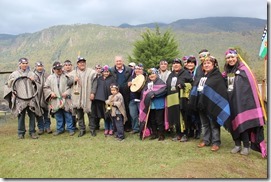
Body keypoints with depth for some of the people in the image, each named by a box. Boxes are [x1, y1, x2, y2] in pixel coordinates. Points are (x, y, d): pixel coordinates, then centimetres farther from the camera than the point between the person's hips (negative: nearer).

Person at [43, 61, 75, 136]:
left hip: (65, 100, -2)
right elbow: (45, 88, 10)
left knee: (68, 115, 1)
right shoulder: (50, 78, 10)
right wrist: (51, 93, -6)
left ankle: (70, 129, 11)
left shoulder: (66, 77, 3)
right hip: (55, 100, 2)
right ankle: (60, 129, 23)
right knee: (58, 116, 10)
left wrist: (67, 92, -12)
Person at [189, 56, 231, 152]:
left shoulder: (217, 75, -4)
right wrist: (195, 101, 9)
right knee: (205, 123, 15)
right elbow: (195, 87, 18)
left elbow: (220, 90, -13)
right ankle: (206, 140, 25)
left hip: (212, 103, -6)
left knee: (214, 124, 1)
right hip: (201, 103, 6)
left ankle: (216, 142, 10)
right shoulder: (201, 75, 16)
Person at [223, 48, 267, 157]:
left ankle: (246, 146, 7)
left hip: (242, 101, -6)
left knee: (243, 122, -5)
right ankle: (237, 145, 19)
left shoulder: (243, 70, -5)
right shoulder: (226, 72, 14)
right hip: (230, 101, 6)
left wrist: (249, 101, -17)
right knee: (233, 122, 8)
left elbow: (251, 86, -10)